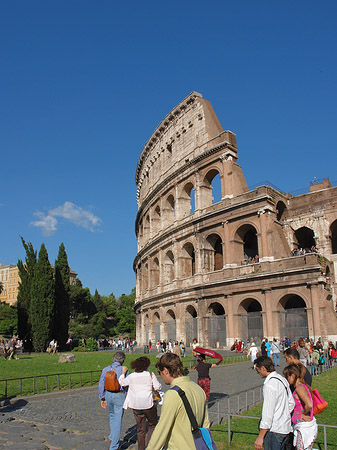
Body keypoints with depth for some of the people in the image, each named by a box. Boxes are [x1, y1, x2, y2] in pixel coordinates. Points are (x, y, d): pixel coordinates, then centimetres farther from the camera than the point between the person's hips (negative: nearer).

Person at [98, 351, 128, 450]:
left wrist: (102, 398, 14)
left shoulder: (106, 369, 1)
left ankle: (112, 439, 29)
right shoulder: (123, 370, -11)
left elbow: (101, 385, 5)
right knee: (117, 420, 5)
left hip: (108, 394, 4)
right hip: (119, 395, -4)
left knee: (112, 416, 27)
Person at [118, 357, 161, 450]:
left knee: (140, 429, 17)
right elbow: (158, 387, -3)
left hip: (136, 406, 3)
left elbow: (121, 382, 18)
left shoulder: (131, 377, 3)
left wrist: (123, 372, 31)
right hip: (148, 404, -3)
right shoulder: (150, 375, -5)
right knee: (153, 425, 15)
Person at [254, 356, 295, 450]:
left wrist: (260, 437, -17)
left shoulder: (269, 385, -20)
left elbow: (268, 413, -22)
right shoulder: (282, 379, 8)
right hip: (286, 427, 9)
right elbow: (291, 403, 17)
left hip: (274, 430, -9)